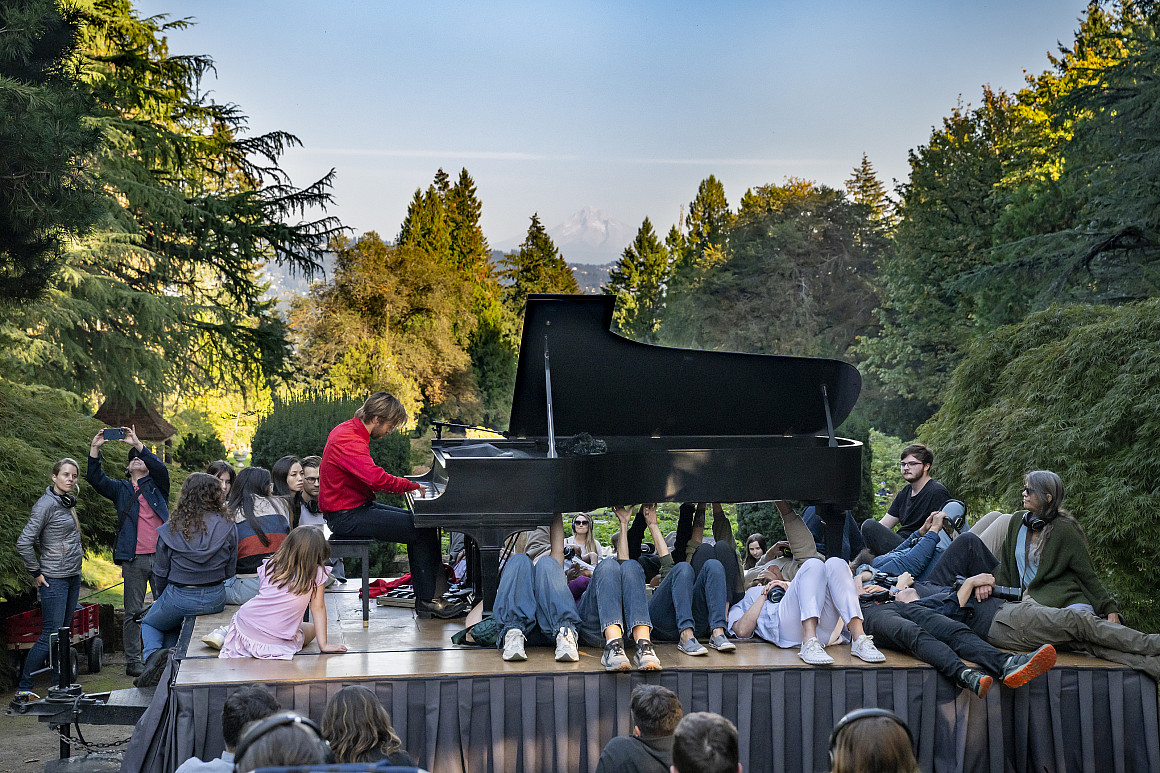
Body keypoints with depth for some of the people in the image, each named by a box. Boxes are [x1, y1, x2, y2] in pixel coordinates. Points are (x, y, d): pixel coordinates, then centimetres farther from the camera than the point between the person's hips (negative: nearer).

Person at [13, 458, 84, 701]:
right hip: (54, 579, -8)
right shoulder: (47, 504, -15)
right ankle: (23, 690, -2)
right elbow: (23, 542, -18)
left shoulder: (67, 503, 11)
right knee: (50, 636, -9)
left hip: (73, 576, 8)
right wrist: (36, 573, -13)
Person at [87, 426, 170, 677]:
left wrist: (138, 444, -16)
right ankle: (133, 661, 9)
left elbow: (161, 469, -9)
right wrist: (95, 449, -8)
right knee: (133, 612, 4)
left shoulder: (157, 485, 11)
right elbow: (96, 479, 4)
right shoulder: (121, 489, 16)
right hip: (133, 560, 1)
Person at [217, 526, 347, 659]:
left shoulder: (269, 565, 7)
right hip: (276, 642, -6)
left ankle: (226, 633, 18)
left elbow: (261, 595, 16)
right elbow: (318, 607, 1)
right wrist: (323, 644, 7)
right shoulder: (317, 573, -3)